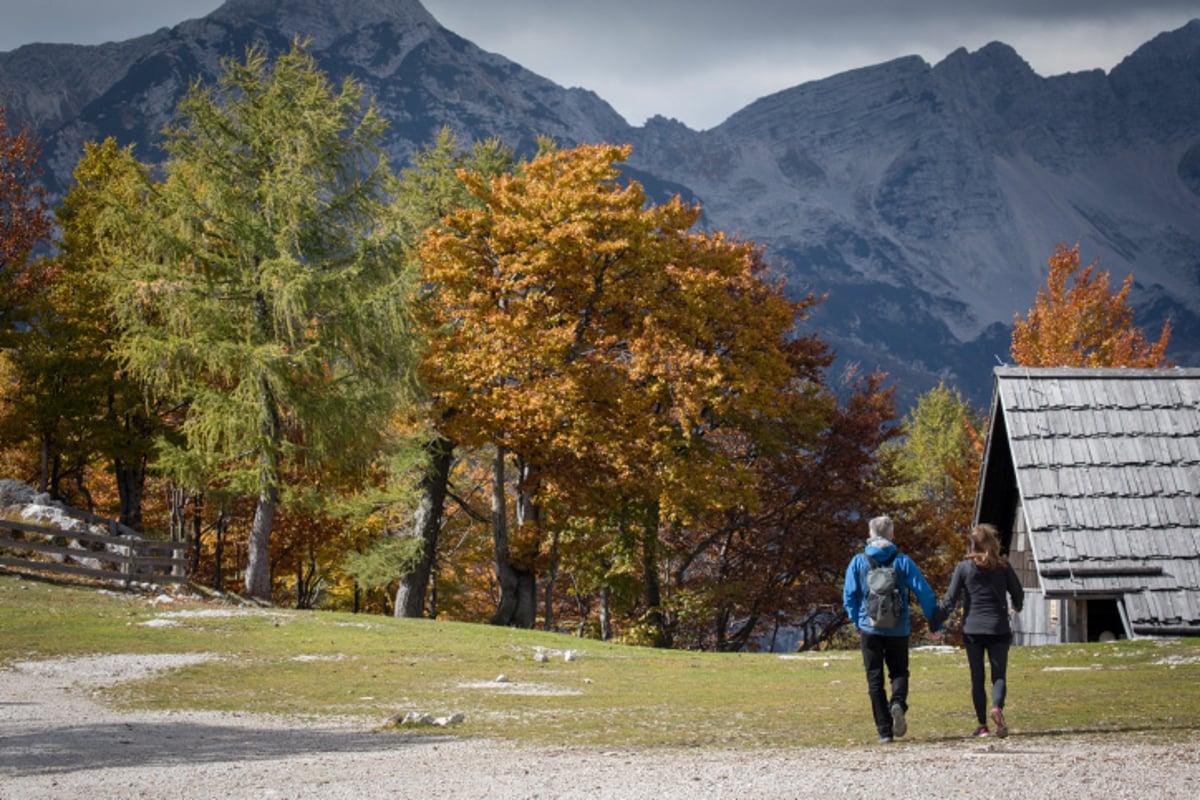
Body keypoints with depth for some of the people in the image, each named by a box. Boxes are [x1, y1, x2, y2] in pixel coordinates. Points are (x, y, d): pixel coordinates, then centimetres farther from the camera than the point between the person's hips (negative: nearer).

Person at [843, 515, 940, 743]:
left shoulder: (858, 562, 0)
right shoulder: (903, 562, -2)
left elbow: (849, 596, 3)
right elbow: (924, 593, -5)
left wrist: (857, 622, 17)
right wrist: (934, 621, 4)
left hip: (870, 628, 0)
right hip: (898, 630, 0)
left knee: (875, 679, 6)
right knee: (899, 671, 14)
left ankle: (884, 730, 0)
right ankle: (898, 704, -18)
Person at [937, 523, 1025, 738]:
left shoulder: (964, 567, -2)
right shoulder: (1003, 566, 1)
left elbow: (950, 599, -4)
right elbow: (1018, 593, 9)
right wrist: (1016, 607, 32)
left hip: (972, 629, 0)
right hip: (998, 629, 0)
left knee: (977, 678, 8)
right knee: (999, 676, 2)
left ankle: (982, 725, 7)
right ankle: (997, 707, -27)